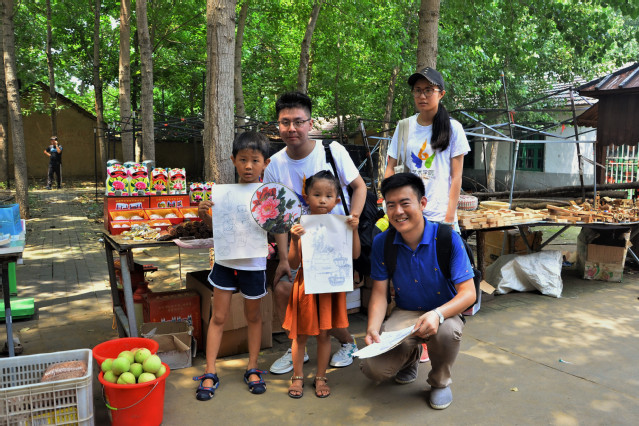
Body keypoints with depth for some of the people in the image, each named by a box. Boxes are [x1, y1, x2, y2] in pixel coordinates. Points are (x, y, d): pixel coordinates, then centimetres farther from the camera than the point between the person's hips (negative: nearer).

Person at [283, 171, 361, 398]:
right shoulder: (301, 227, -7)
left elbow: (355, 255, -6)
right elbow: (293, 263, -9)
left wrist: (354, 230, -16)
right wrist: (295, 240, -24)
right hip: (306, 287, -1)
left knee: (324, 334, 13)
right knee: (300, 335, 11)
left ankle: (321, 377, 30)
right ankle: (297, 377, 29)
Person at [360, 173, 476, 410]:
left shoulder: (447, 239, -18)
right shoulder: (382, 243, -8)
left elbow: (468, 293, -19)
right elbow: (379, 293, -4)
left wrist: (437, 314, -39)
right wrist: (373, 329, -22)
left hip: (443, 313, -2)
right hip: (404, 315, 2)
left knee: (446, 331, -39)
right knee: (373, 368, -19)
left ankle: (440, 382, -3)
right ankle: (410, 356, 20)